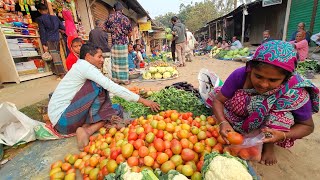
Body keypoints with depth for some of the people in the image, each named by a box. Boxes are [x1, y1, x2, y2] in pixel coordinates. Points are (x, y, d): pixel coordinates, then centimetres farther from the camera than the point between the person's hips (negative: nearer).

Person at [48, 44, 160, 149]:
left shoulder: (81, 67, 13)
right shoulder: (84, 66, -16)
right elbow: (112, 87, -25)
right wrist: (142, 100, -23)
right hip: (62, 119, -8)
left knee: (116, 110, -1)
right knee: (98, 86, -21)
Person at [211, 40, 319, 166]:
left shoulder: (296, 93, -29)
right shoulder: (240, 75, -28)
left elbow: (308, 126, -12)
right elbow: (218, 99, -21)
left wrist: (283, 135, -33)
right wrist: (223, 122, -39)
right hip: (243, 118, 1)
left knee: (281, 116, -32)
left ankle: (269, 146, -2)